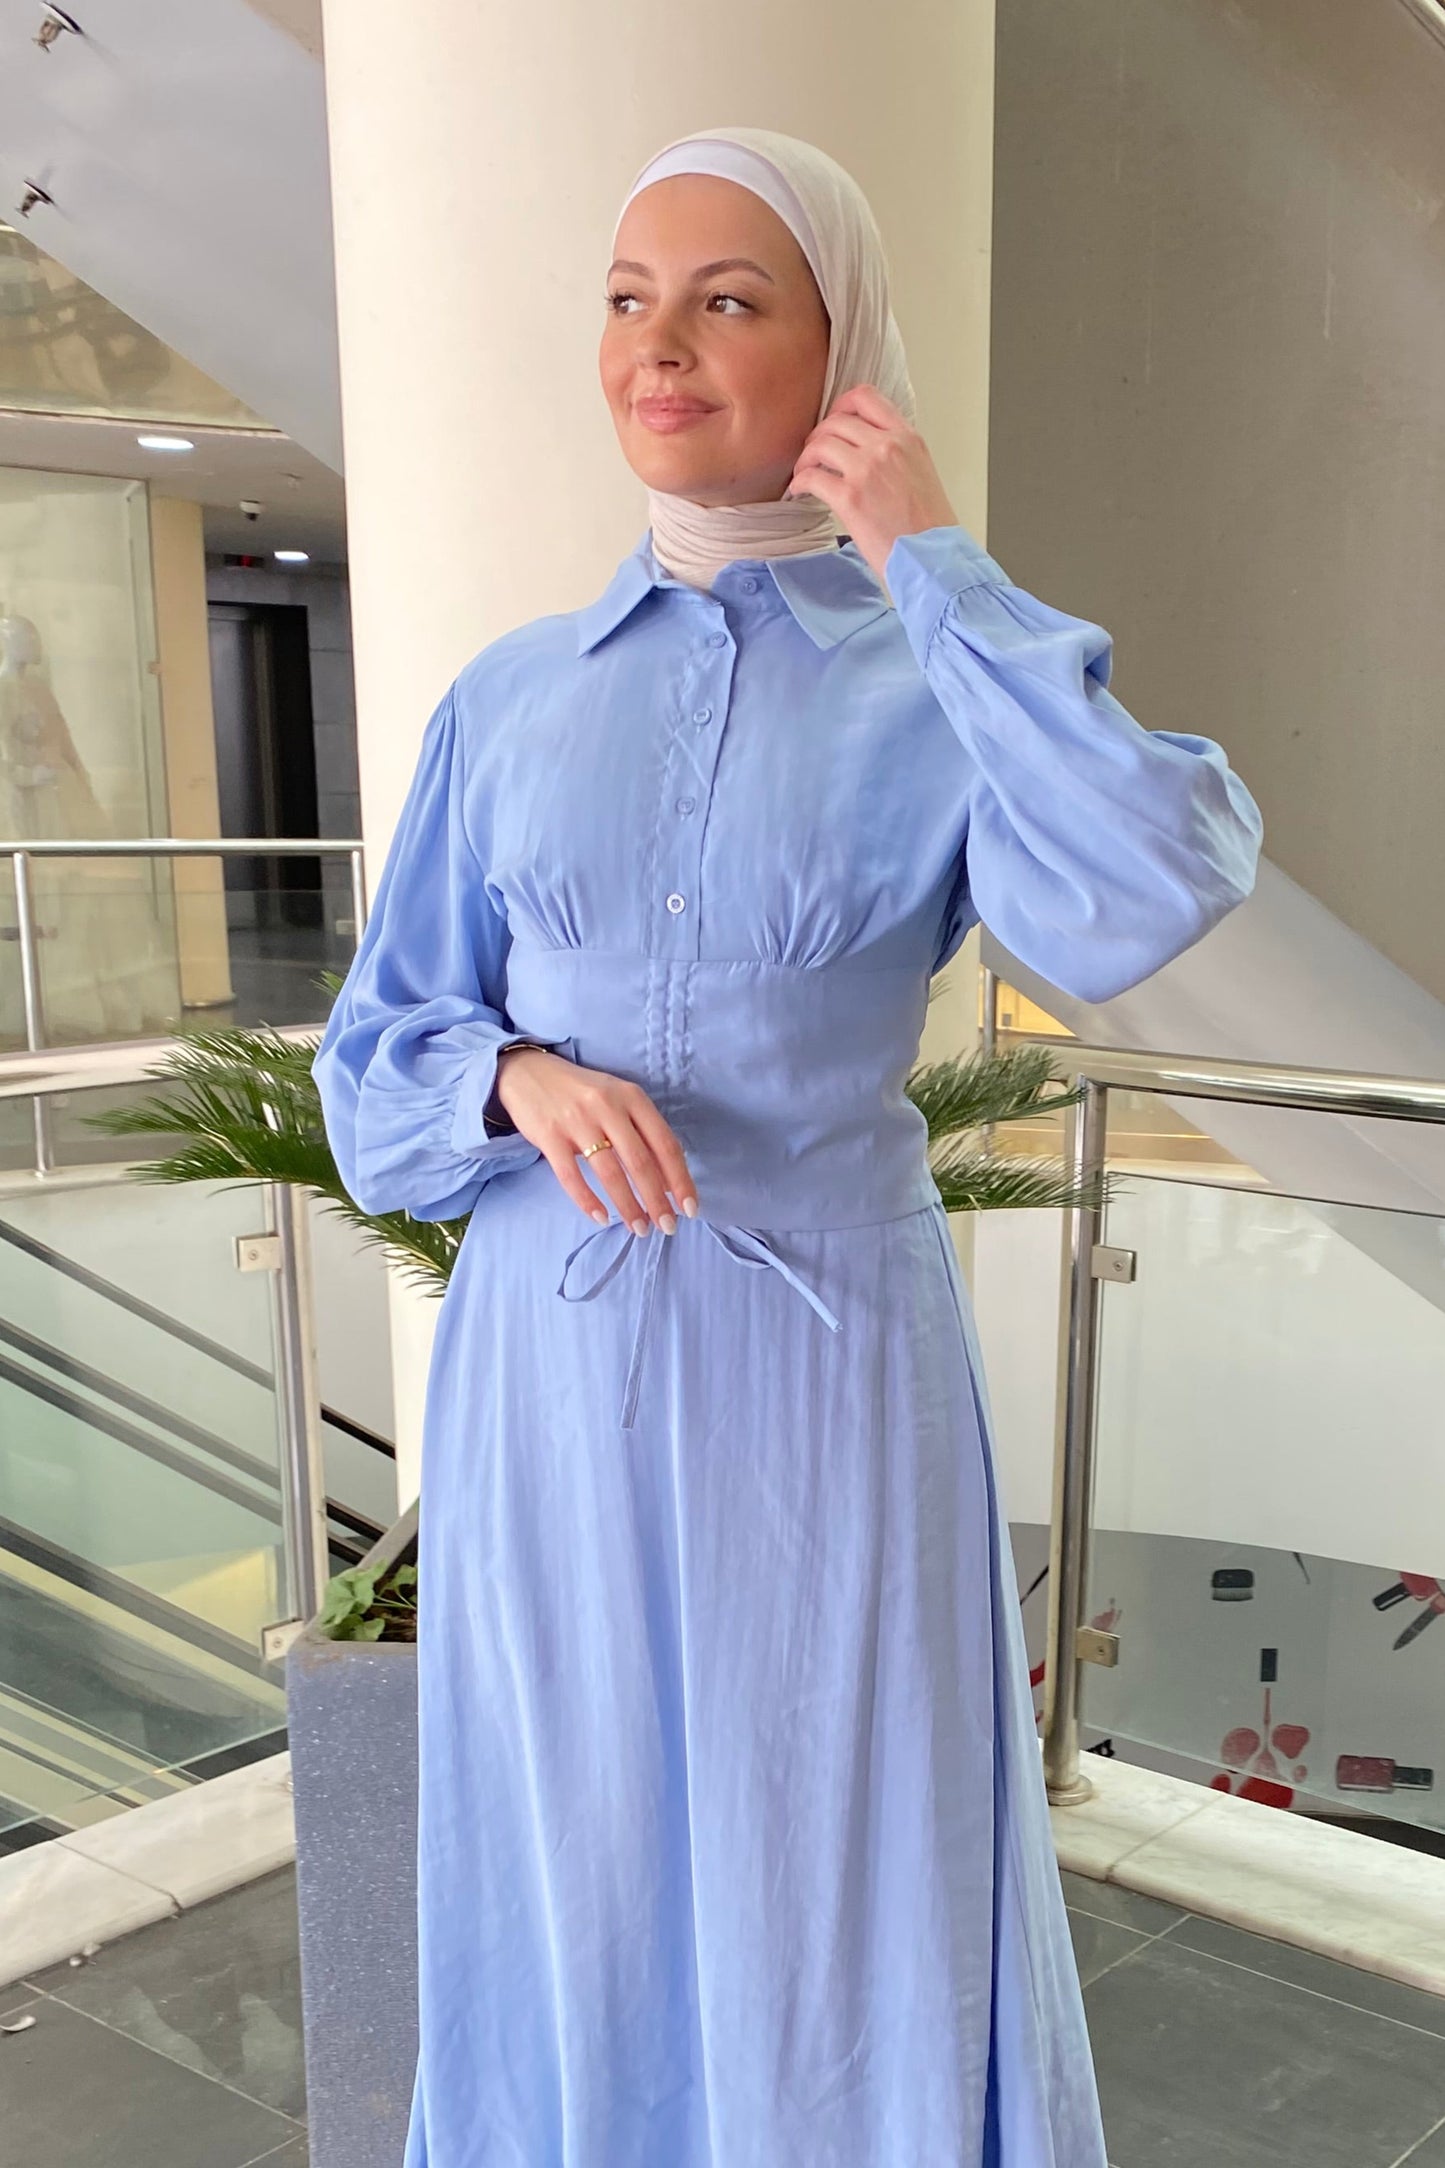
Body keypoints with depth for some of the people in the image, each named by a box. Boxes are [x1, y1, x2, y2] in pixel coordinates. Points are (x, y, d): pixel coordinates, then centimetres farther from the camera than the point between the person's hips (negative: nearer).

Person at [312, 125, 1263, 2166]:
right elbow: (376, 1067, 6)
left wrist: (932, 563, -15)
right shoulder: (509, 700, 5)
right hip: (553, 1382, 3)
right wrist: (523, 1081, -17)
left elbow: (1140, 903, -25)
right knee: (572, 1909, 14)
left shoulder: (957, 683, -2)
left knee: (851, 1923, 8)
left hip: (828, 1380, -2)